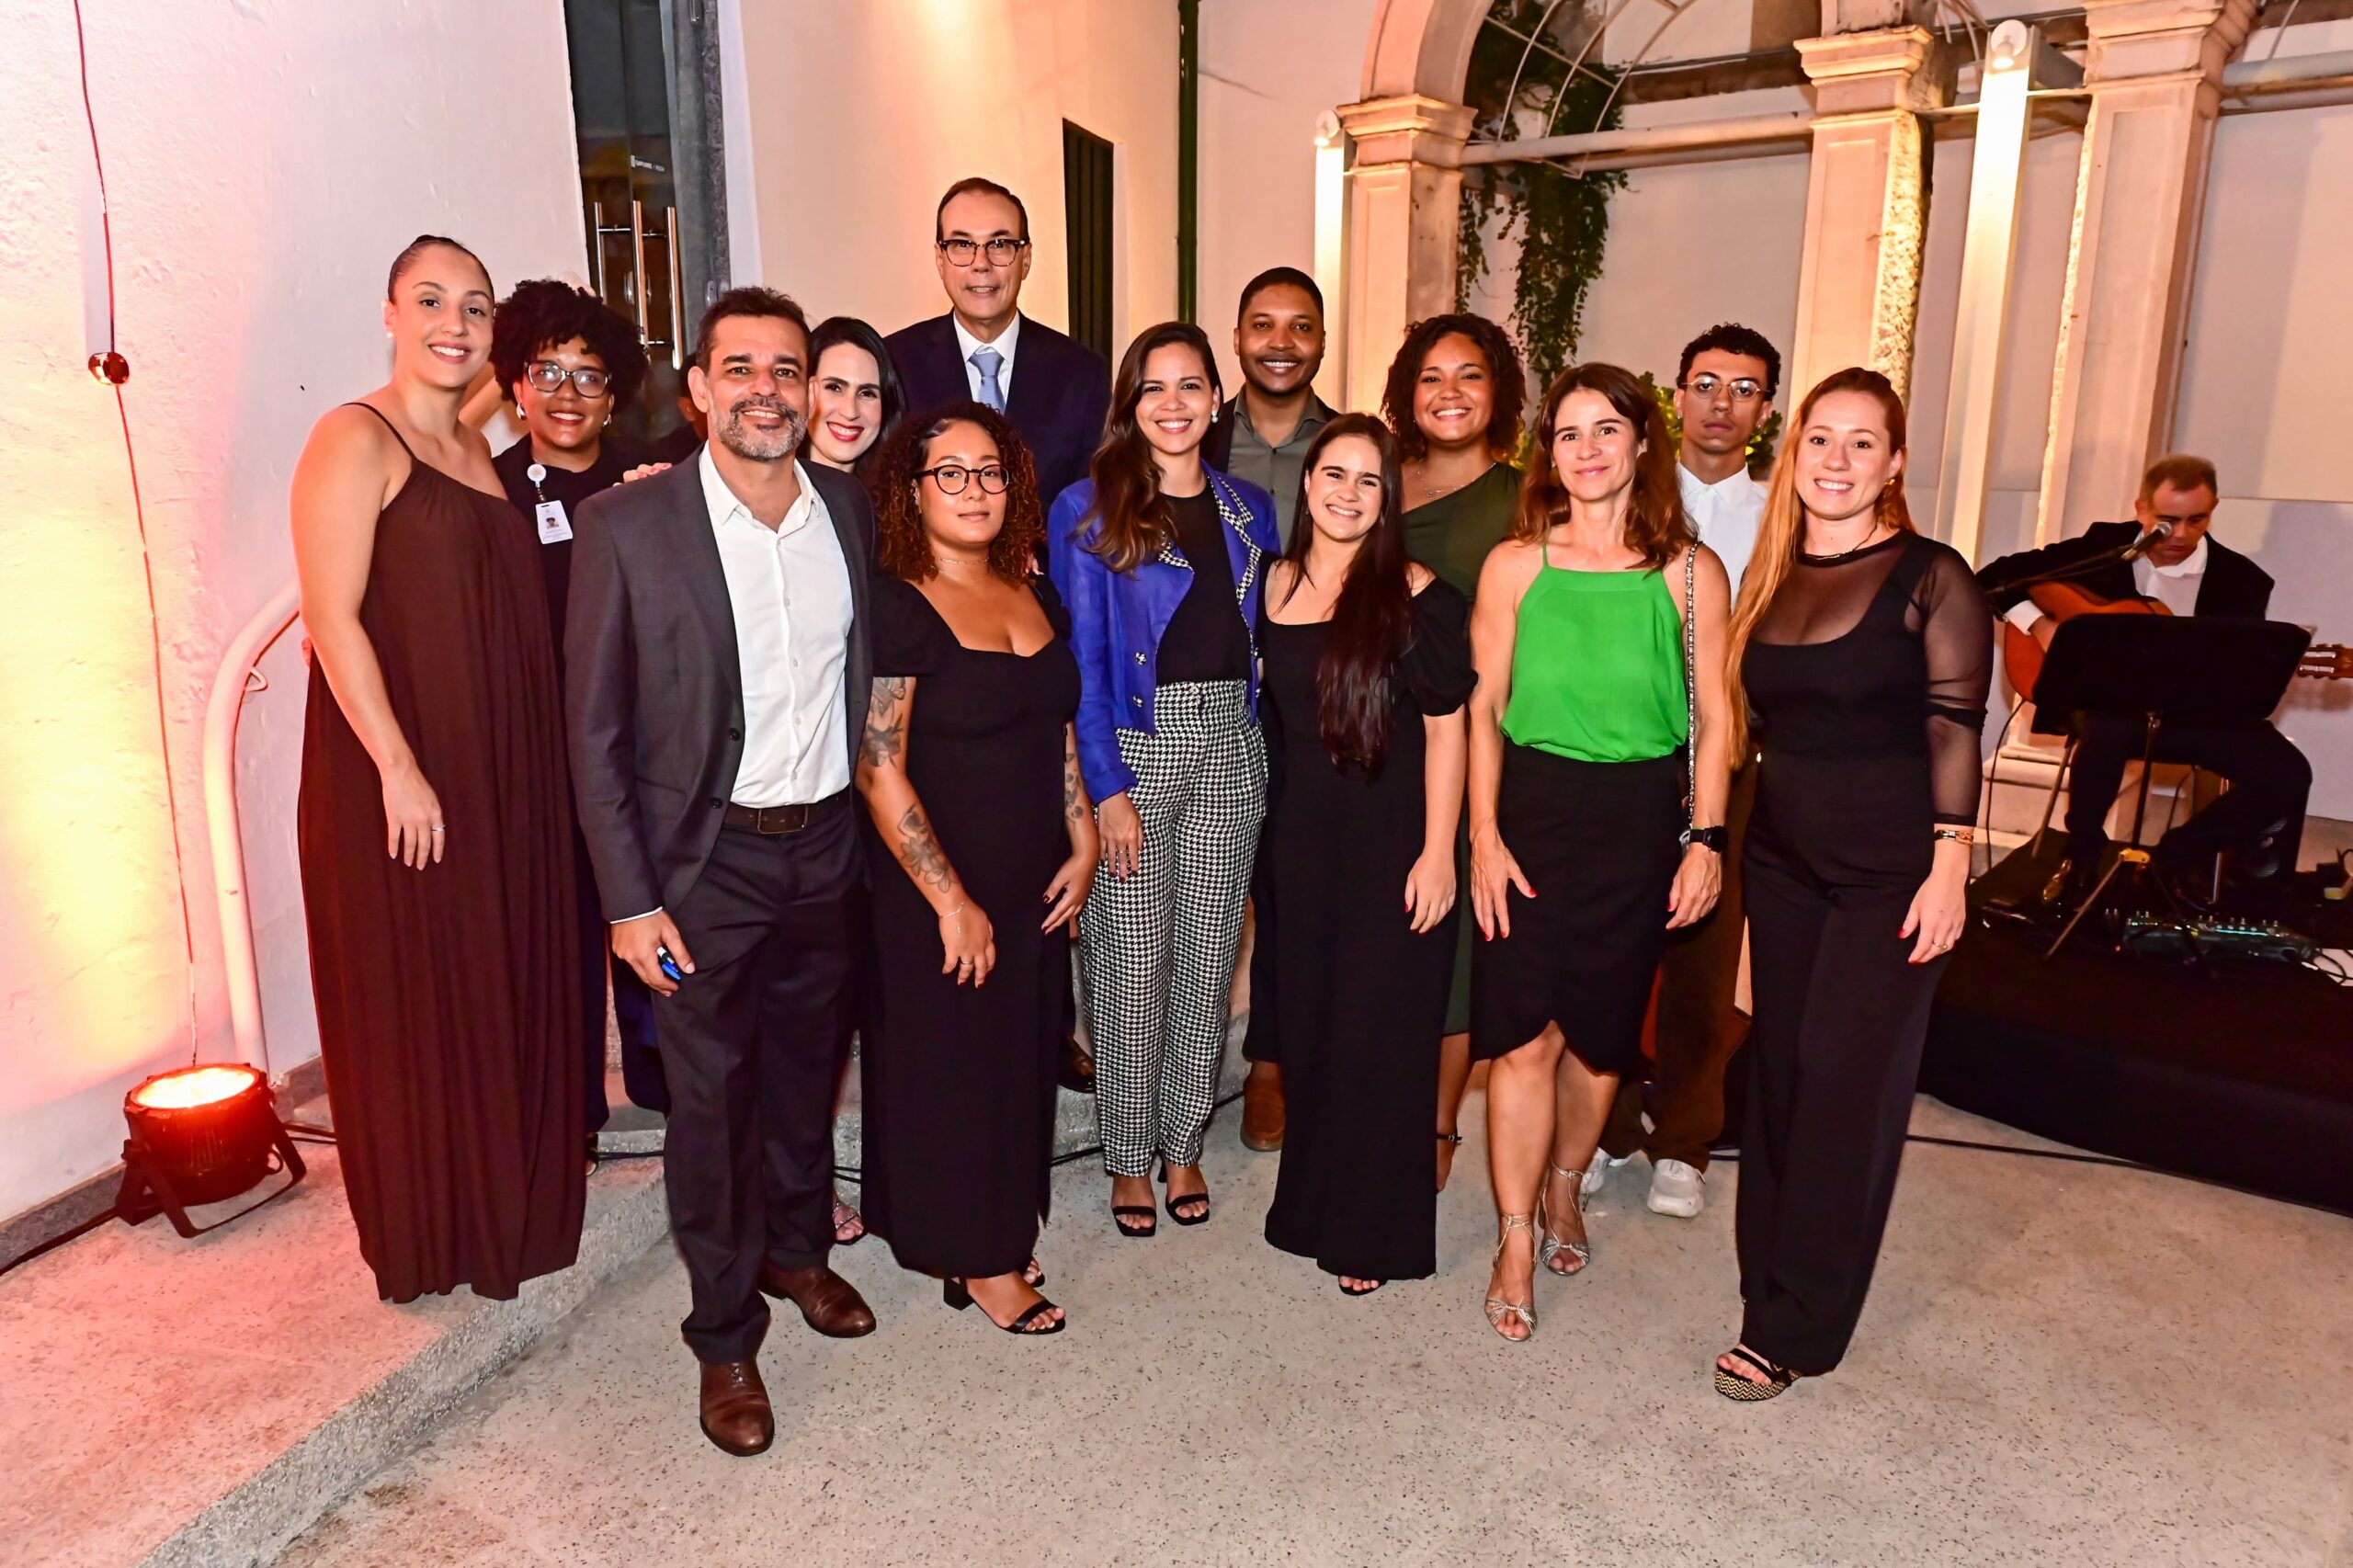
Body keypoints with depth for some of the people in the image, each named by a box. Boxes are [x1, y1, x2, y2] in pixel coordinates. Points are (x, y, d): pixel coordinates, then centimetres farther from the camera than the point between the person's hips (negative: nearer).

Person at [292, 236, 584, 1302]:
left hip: (502, 773, 8)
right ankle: (426, 1234, 23)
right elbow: (332, 619, -16)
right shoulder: (355, 440, -9)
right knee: (413, 1003, 5)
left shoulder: (475, 448, 14)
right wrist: (399, 769, -20)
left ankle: (507, 1203, 33)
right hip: (399, 777, -7)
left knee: (506, 990, 16)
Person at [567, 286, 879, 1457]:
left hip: (829, 844, 4)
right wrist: (630, 899, -11)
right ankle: (725, 1338, 27)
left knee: (809, 1070, 20)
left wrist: (872, 831, 5)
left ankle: (798, 1249, 44)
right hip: (707, 862, -4)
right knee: (711, 1099, 8)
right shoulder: (628, 526, -12)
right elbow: (596, 731, -9)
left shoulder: (850, 509, 0)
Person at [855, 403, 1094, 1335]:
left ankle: (1000, 1232, 35)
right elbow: (877, 770, -17)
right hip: (939, 891, -6)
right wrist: (951, 899, -17)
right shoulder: (894, 607, -14)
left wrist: (1082, 843, 5)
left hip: (1037, 883, 7)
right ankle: (975, 1260, 25)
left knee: (1023, 1055, 15)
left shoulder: (1033, 593, 7)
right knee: (950, 1063, 8)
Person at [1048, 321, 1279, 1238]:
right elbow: (1080, 659, -8)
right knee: (1131, 962, 3)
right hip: (1130, 748, -4)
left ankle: (1183, 1143, 27)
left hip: (1229, 749, 4)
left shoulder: (1249, 510, 10)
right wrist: (1107, 786, -14)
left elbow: (1261, 641, 14)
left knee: (1207, 957, 10)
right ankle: (1128, 1155, 22)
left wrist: (1261, 747, 5)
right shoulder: (1088, 510, -3)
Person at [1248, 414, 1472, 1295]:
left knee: (1379, 1031, 3)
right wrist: (1264, 826, 8)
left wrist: (1437, 852, -13)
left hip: (1388, 843, -4)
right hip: (1295, 837, 5)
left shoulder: (1415, 598, -8)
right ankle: (1312, 1202, 32)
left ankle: (1370, 1230, 20)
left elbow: (1445, 728, -9)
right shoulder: (1274, 586, 5)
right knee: (1301, 1022, 13)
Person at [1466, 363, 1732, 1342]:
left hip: (1640, 818, 1)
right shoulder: (1515, 564, 0)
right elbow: (1485, 707, 1)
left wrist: (1706, 838, -2)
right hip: (1532, 807, -1)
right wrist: (1484, 836, -5)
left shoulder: (1690, 572, 1)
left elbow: (1712, 717, 3)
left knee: (1602, 1031, 12)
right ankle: (1516, 1243, 12)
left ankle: (1563, 1190, 37)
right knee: (1525, 1034, -2)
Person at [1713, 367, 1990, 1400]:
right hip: (1783, 860, 5)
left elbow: (1954, 732, -9)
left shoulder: (1931, 579, -6)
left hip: (1891, 873, -5)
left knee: (1845, 1089, -2)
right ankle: (1770, 1274, 25)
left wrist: (1947, 870, -14)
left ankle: (1794, 1328, 9)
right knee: (1779, 1073, 10)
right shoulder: (1769, 577, 9)